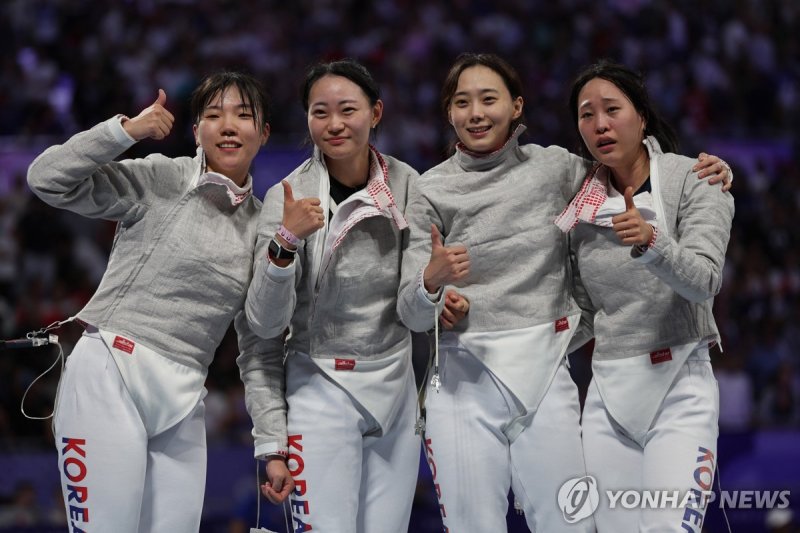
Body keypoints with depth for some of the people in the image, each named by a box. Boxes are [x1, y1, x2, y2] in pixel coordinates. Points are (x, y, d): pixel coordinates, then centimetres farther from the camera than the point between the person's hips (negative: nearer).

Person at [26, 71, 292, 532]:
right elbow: (48, 179, -7)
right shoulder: (159, 180, 1)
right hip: (110, 377, -4)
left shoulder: (264, 228, 12)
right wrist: (126, 130, -15)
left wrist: (274, 444, 8)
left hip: (182, 403, 5)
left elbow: (260, 347, 14)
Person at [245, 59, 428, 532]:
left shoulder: (407, 185, -1)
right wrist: (285, 241, -29)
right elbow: (266, 323, -18)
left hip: (397, 389, 4)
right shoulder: (289, 199, -11)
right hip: (322, 391, -4)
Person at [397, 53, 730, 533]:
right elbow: (413, 315, -1)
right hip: (465, 380, -1)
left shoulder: (556, 168, 4)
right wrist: (432, 278, -23)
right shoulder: (432, 191, 1)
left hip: (545, 376, 1)